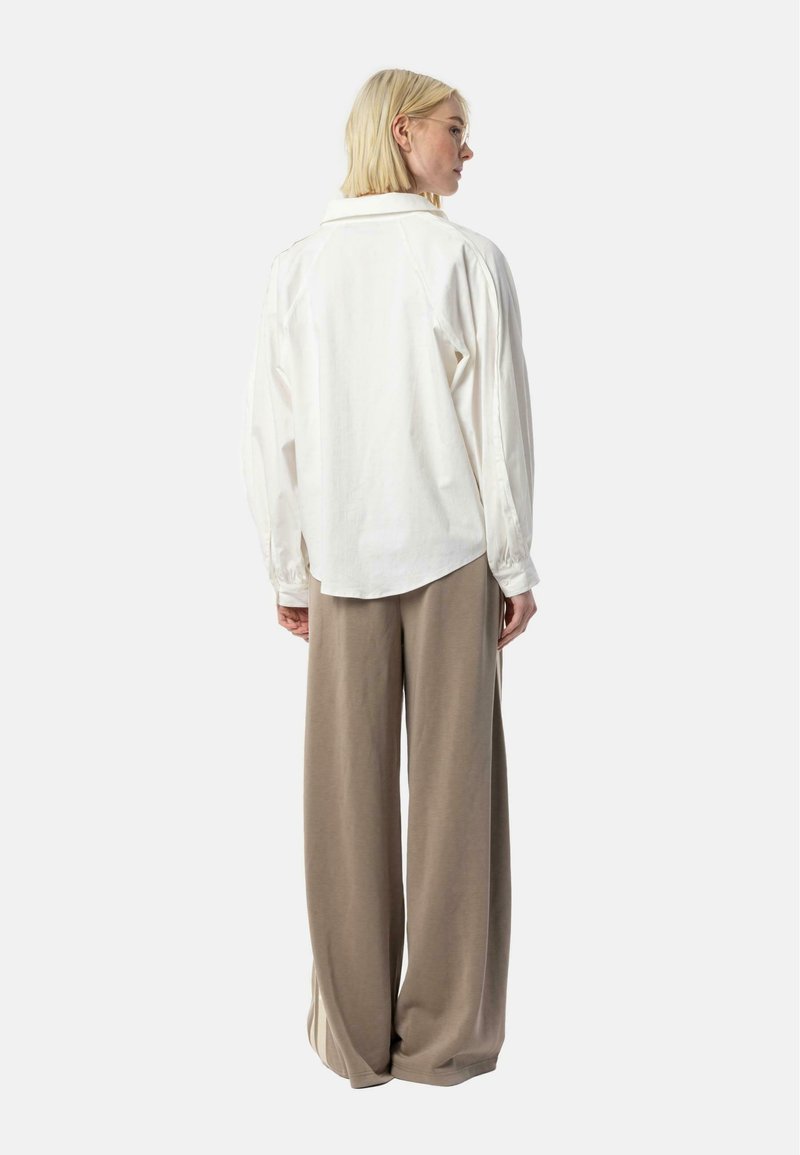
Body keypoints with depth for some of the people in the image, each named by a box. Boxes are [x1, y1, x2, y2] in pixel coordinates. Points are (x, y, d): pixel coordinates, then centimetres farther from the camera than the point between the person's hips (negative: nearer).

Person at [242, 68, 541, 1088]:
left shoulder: (296, 267, 2)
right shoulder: (468, 259, -6)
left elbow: (271, 434, 2)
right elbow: (500, 422, -7)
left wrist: (287, 572, 10)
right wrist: (516, 565, 1)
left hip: (340, 557, 3)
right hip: (450, 550, -2)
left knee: (346, 793, 8)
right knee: (453, 786, 5)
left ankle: (355, 1033, 17)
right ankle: (443, 1035, 14)